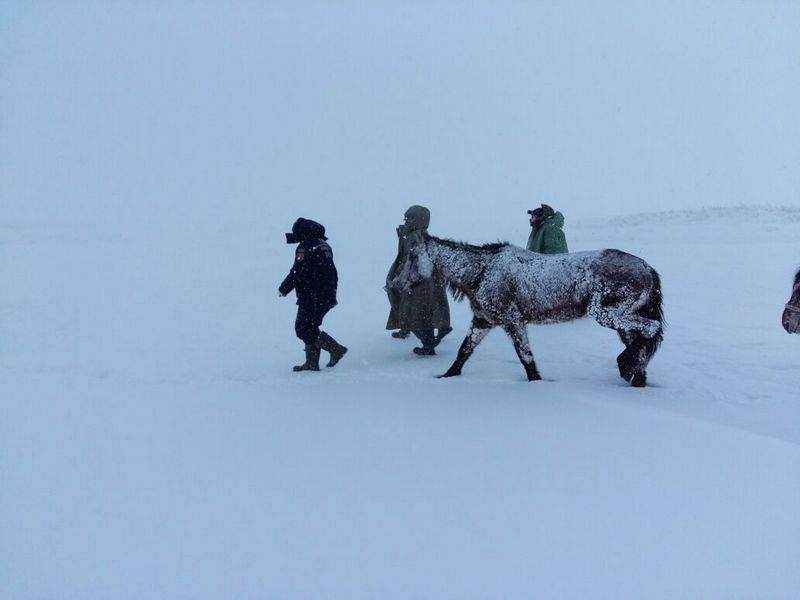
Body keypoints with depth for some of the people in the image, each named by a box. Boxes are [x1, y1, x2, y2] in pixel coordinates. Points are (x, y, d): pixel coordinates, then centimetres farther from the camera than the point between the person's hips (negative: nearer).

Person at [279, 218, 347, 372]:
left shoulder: (305, 248, -14)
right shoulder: (324, 245, 15)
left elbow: (297, 273, -19)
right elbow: (332, 273, 19)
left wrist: (283, 289, -6)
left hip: (312, 298, -9)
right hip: (328, 296, 9)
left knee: (303, 329, -3)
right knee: (310, 327, 15)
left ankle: (335, 349, -7)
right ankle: (312, 363, 16)